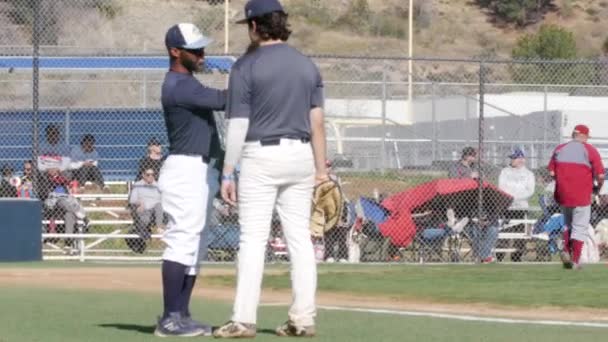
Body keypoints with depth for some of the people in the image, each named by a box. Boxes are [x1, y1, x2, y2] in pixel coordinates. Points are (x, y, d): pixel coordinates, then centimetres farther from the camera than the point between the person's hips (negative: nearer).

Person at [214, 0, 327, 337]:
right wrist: (320, 169, 12)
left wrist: (228, 173, -6)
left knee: (253, 238, -5)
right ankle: (303, 319, 6)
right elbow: (317, 121, 7)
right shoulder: (307, 65, 8)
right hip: (300, 155, 5)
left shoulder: (246, 66, -6)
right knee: (299, 237, 7)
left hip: (261, 156, -5)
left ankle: (244, 319, -8)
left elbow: (238, 125, -9)